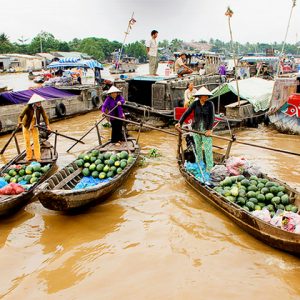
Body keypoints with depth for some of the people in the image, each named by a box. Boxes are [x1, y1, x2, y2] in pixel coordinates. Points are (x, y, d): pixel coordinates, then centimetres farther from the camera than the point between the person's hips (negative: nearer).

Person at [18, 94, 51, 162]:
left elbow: (45, 117, -20)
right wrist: (20, 122, -35)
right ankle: (29, 157, 17)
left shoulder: (40, 108, -19)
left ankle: (37, 157, 2)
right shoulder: (28, 108, -26)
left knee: (36, 141, -3)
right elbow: (21, 116, -19)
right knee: (27, 142, 6)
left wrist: (47, 125, -30)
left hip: (34, 126, 2)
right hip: (26, 126, -1)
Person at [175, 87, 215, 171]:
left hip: (206, 129, -2)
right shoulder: (195, 103, -4)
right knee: (198, 147, 12)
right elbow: (186, 113, -7)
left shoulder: (210, 104, -7)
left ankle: (209, 168, 3)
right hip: (196, 128, 2)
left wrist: (210, 129, -17)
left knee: (208, 148, -3)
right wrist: (179, 122, -18)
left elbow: (212, 117, -9)